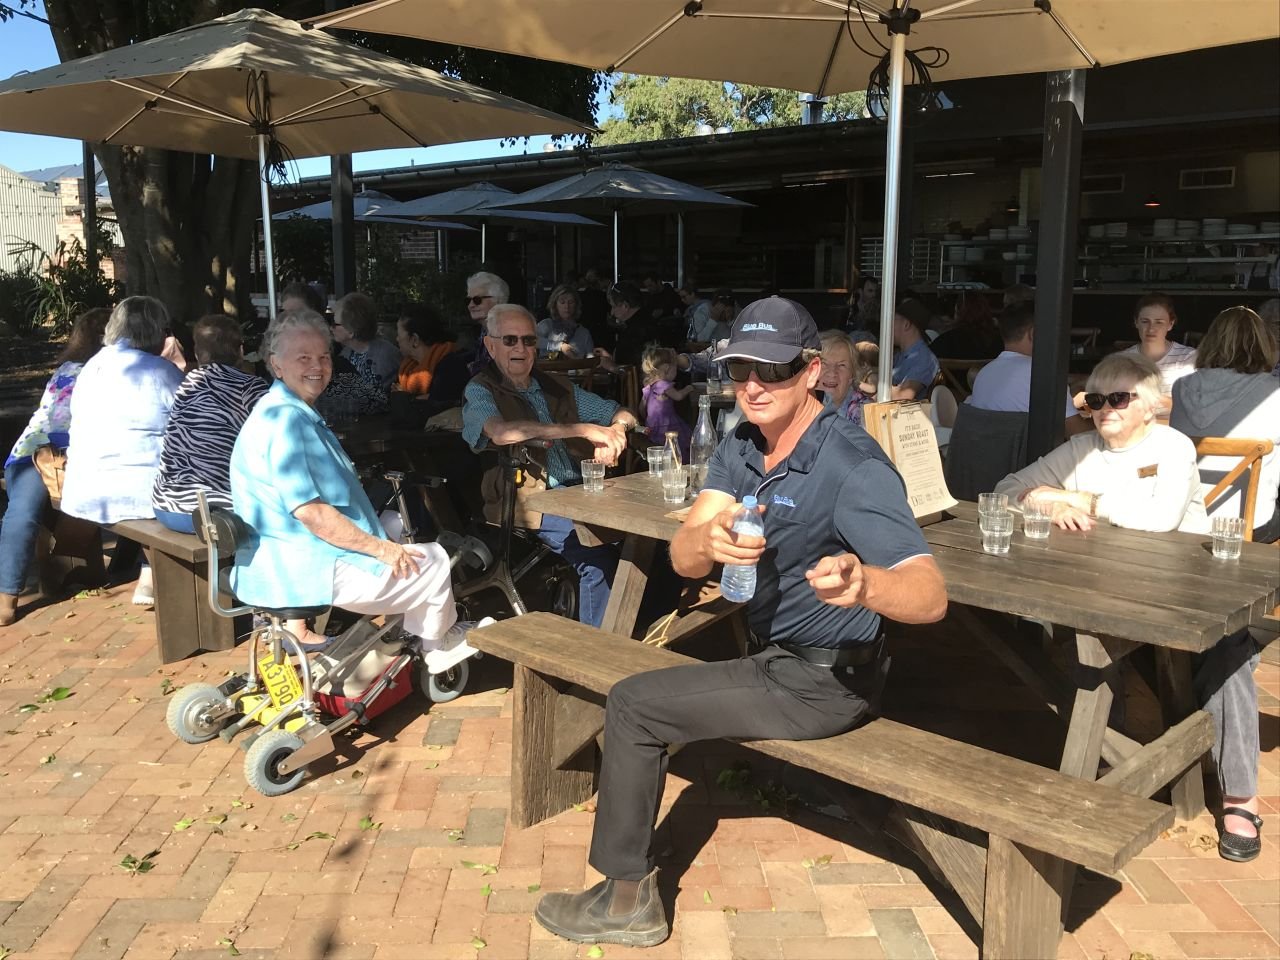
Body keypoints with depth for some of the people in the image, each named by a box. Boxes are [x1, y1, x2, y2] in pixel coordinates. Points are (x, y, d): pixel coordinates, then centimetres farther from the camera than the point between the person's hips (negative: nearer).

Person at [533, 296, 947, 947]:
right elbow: (683, 559, -12)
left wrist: (864, 582, -58)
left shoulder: (854, 468, -25)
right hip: (773, 654, 8)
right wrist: (709, 539, -37)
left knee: (632, 705, -8)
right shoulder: (740, 447, -2)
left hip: (825, 681, -8)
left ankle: (627, 897, 9)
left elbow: (931, 596, -35)